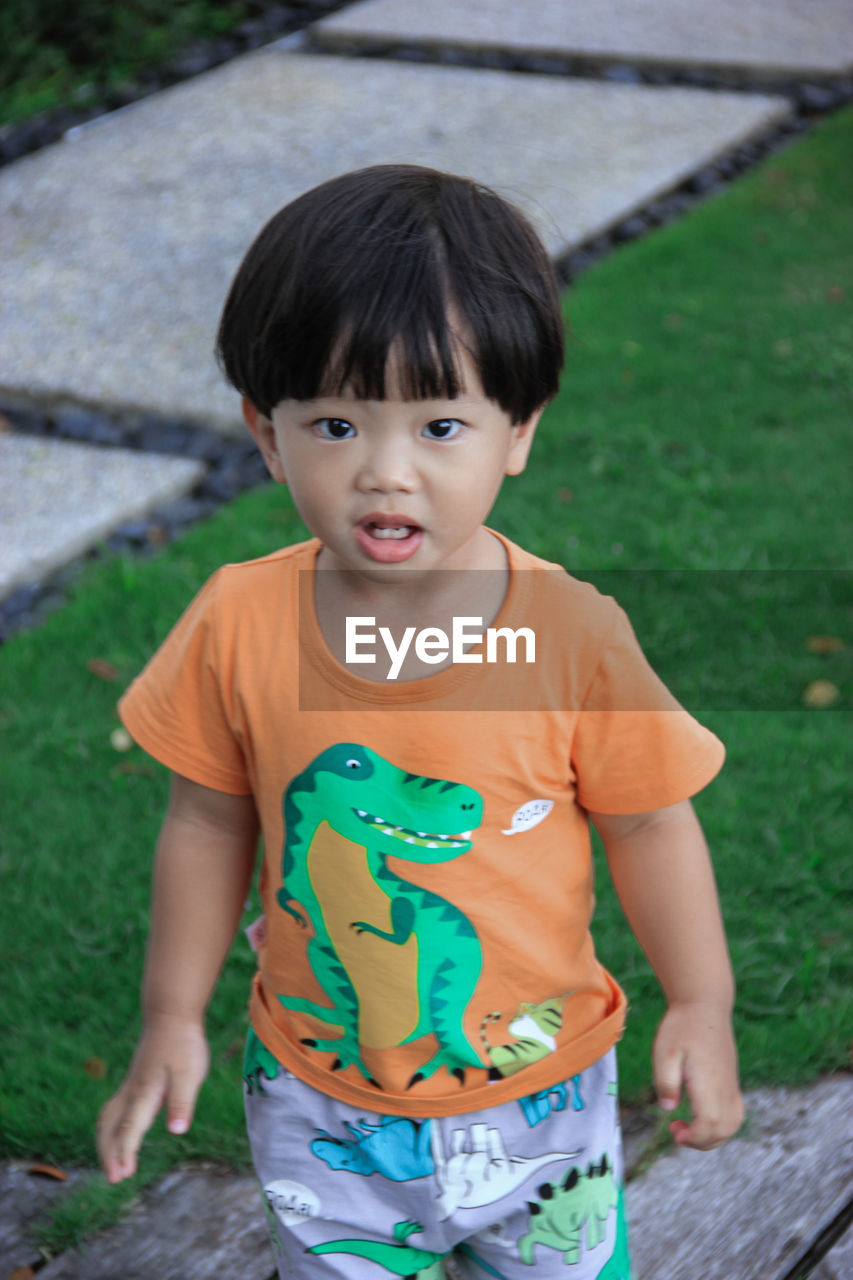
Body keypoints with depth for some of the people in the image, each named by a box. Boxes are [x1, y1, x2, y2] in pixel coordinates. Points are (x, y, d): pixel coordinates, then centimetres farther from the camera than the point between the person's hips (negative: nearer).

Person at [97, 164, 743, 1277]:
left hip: (538, 1098, 0)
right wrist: (173, 1017, 2)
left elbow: (646, 820, -7)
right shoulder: (239, 626, -18)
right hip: (320, 1115, 1)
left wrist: (702, 1006, -3)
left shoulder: (571, 632, -22)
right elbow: (211, 820, -3)